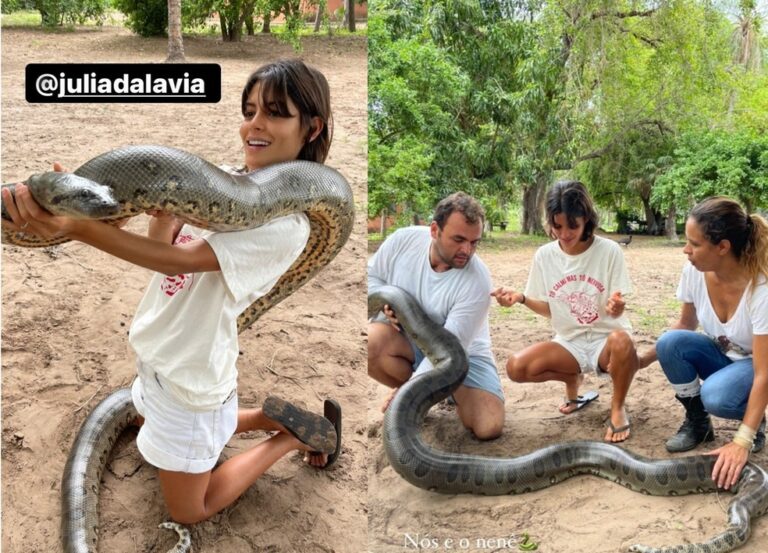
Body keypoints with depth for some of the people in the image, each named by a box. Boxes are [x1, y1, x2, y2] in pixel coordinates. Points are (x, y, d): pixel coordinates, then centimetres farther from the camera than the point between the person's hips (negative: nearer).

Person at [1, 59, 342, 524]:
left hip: (192, 375, -8)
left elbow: (178, 260, -33)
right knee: (152, 432, 33)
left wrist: (74, 227, -42)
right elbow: (161, 245, -4)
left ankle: (293, 435, 20)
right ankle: (275, 416, 31)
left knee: (187, 512, 10)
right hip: (158, 352, 8)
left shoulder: (287, 224, -27)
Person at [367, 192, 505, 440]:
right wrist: (386, 302, -20)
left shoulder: (477, 281, -28)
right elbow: (372, 275, 1)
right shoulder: (403, 240, -19)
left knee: (489, 427, -20)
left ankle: (453, 392, 14)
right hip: (407, 338, 2)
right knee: (371, 342, -33)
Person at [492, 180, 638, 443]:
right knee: (517, 367, -23)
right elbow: (548, 309, 5)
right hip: (569, 341, 3)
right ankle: (572, 378, 10)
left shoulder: (609, 251, -12)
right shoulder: (544, 255, -4)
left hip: (605, 339, -3)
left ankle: (617, 408, -9)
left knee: (622, 341, -40)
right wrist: (521, 298, -15)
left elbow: (615, 312, -11)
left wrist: (616, 306, -35)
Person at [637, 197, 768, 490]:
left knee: (715, 396, -35)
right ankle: (697, 422, -3)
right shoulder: (694, 272, -19)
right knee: (670, 342, -25)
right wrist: (644, 359, -7)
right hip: (723, 356, 5)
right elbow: (686, 325, 3)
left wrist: (742, 442, -41)